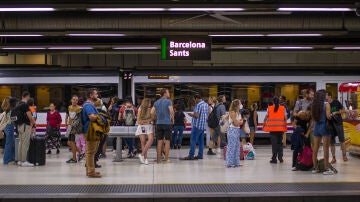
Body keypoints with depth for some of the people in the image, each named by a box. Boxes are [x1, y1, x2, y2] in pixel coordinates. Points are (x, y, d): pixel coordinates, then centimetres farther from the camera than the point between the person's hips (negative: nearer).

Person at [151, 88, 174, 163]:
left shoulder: (156, 102, 10)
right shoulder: (168, 101, -6)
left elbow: (152, 112, 3)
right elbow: (171, 111, -18)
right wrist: (173, 120, -4)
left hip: (159, 123, 5)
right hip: (167, 123, -5)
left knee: (159, 141, 8)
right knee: (167, 141, 1)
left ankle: (158, 158, 9)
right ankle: (166, 158, 2)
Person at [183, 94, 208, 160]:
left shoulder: (198, 105, -15)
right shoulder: (206, 104, 13)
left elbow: (196, 115, -22)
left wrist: (191, 114, -2)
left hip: (197, 125, -9)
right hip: (203, 125, 9)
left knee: (193, 141, -6)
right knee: (201, 141, 10)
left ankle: (191, 155, -8)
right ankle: (200, 155, 11)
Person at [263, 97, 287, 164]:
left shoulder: (269, 108, 2)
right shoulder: (283, 108, 4)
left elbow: (266, 117, 2)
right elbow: (285, 118, 2)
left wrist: (264, 125, 12)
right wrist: (285, 126, 11)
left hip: (272, 127, -1)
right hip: (280, 128, 1)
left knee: (274, 143, 1)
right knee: (280, 143, 13)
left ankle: (274, 158, 1)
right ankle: (280, 157, 9)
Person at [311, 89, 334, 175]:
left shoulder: (314, 105, 4)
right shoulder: (326, 104, -10)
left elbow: (313, 117, 4)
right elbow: (328, 116, -17)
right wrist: (331, 115, 2)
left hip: (316, 126, 5)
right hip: (324, 126, -5)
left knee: (315, 149, 10)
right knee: (326, 149, -2)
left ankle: (315, 168, 17)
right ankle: (326, 169, -1)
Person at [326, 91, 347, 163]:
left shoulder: (336, 102, -5)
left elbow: (343, 110, 2)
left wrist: (336, 112, -13)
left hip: (338, 123, -2)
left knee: (342, 140, 1)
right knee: (332, 142, 5)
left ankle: (344, 155, 13)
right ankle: (333, 157, 13)